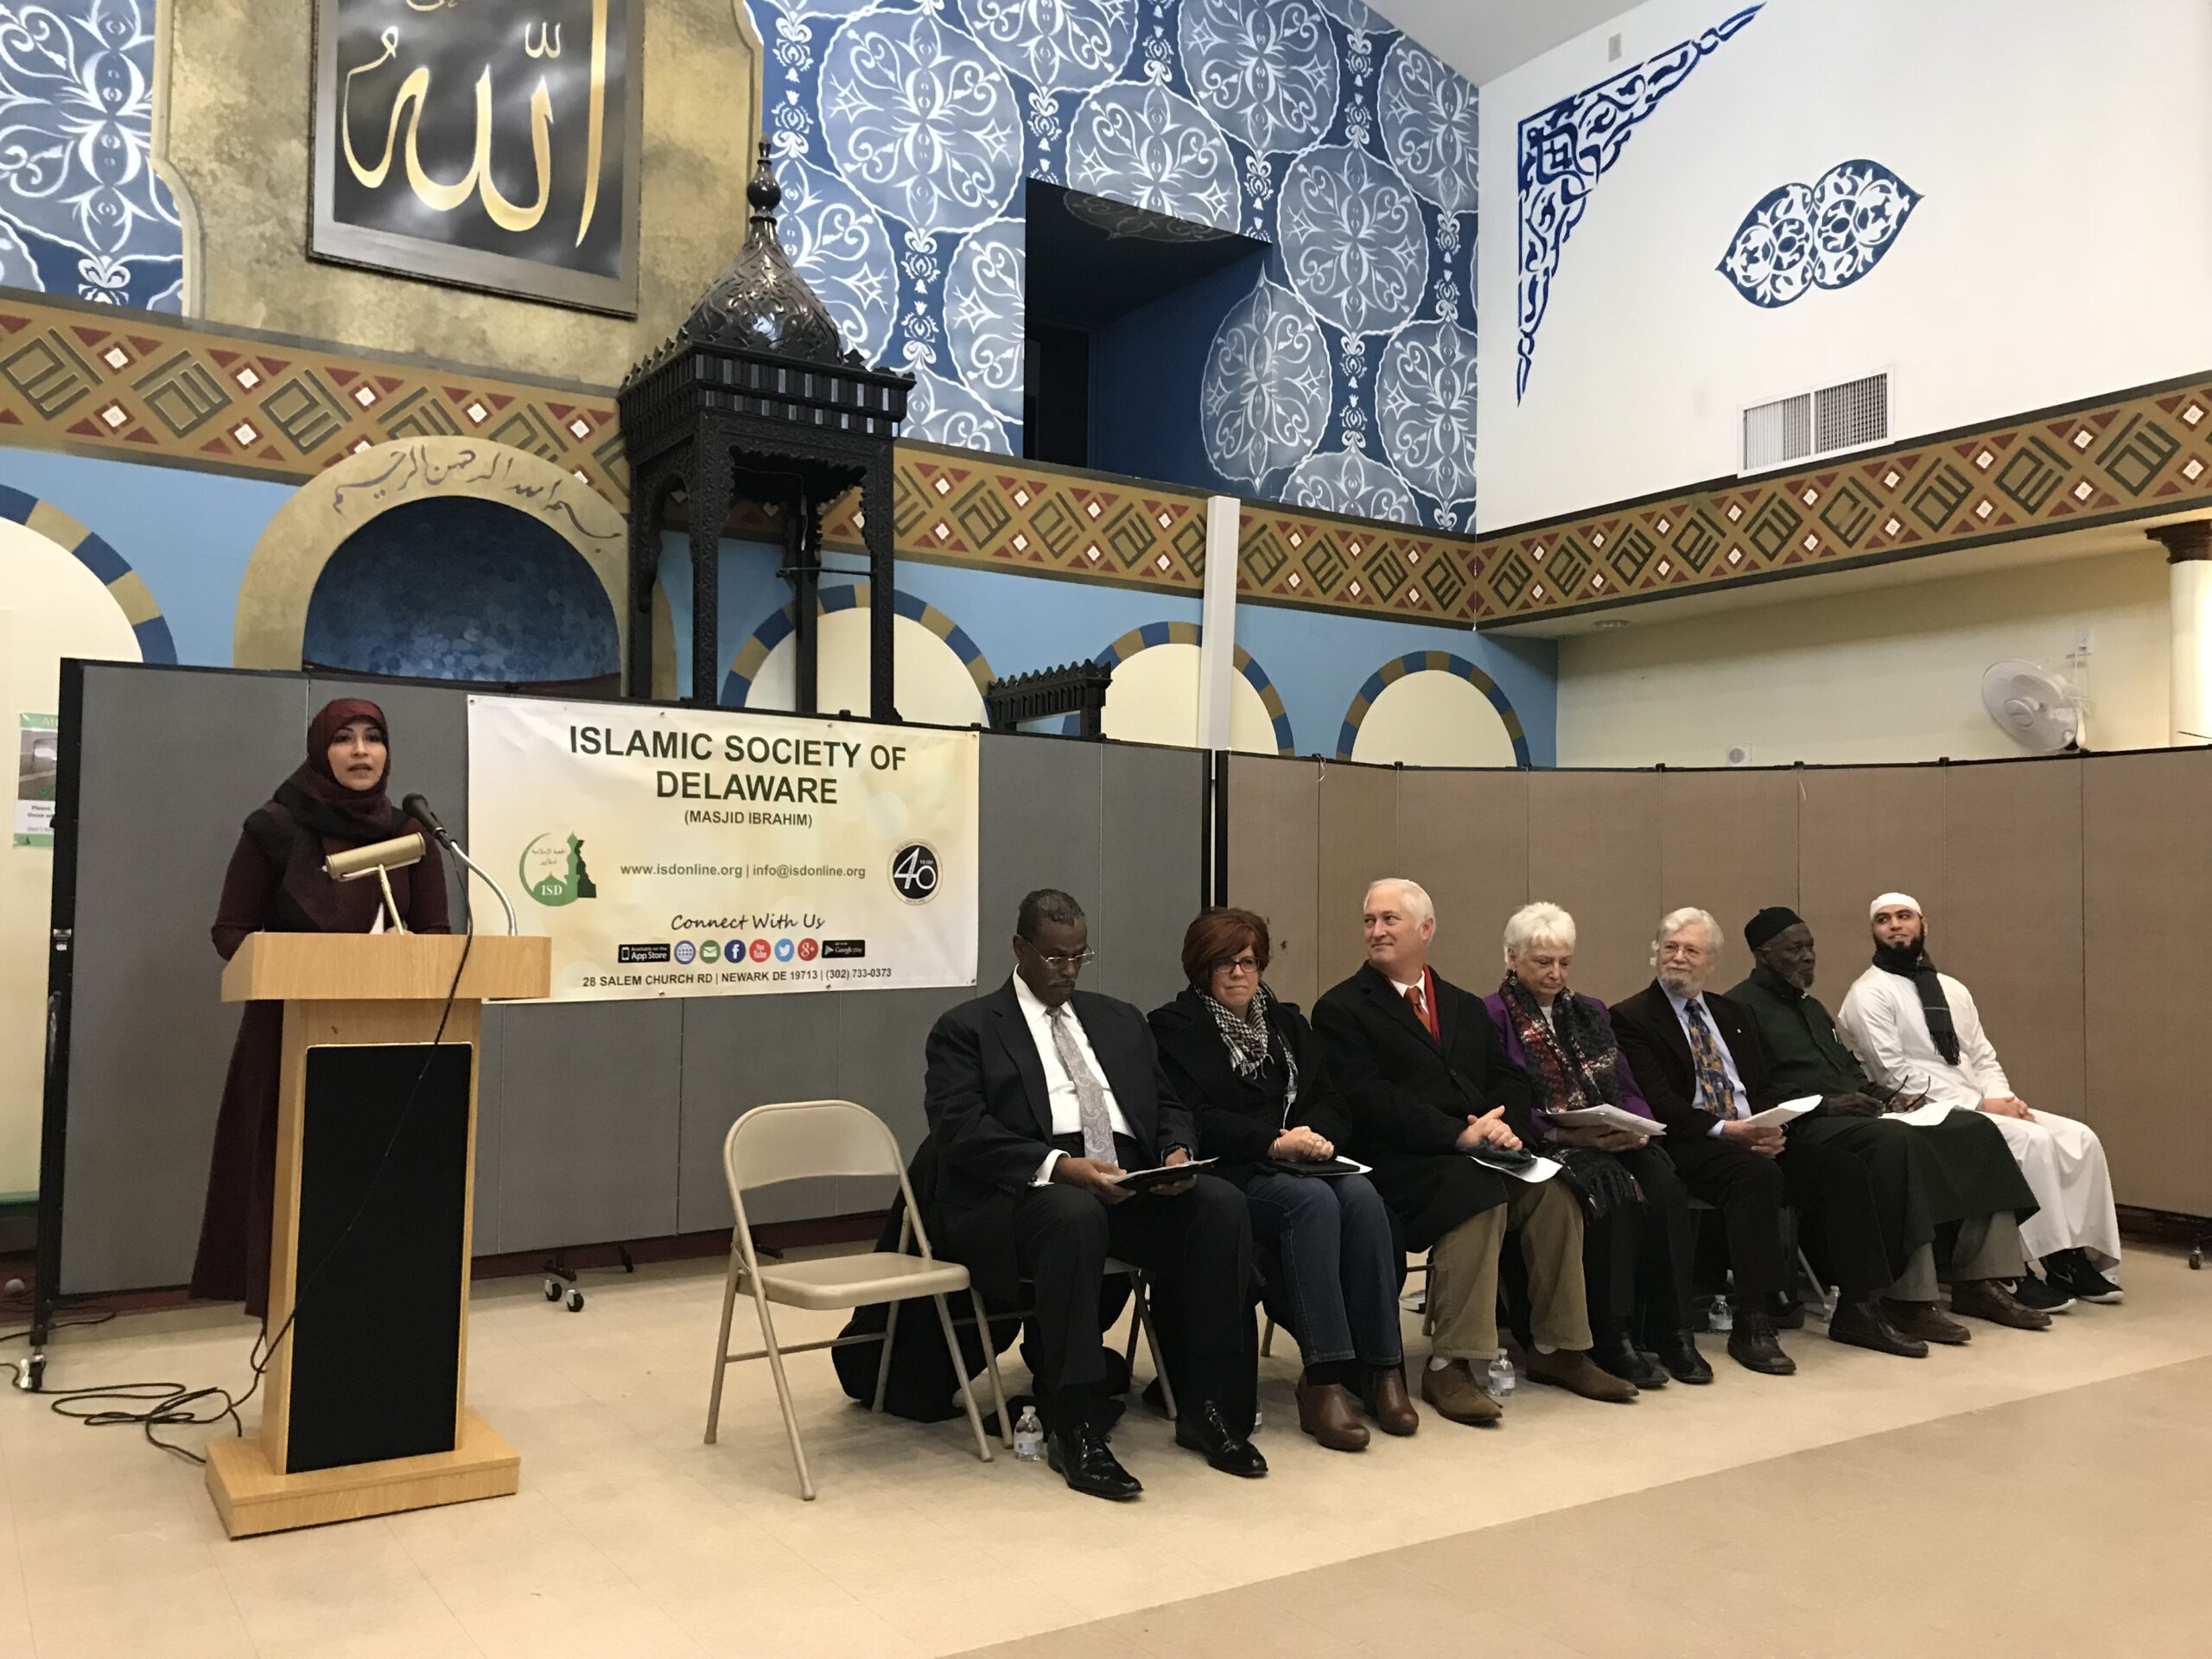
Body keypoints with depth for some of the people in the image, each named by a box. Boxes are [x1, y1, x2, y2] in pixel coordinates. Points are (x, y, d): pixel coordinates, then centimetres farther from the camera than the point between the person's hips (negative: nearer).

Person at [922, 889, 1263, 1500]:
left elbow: (1167, 1107, 21)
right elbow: (961, 1131, -7)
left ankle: (1206, 1410, -13)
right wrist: (1058, 1165, -22)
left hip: (1132, 1184, 5)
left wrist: (1177, 1150, -4)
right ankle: (1075, 1430, -28)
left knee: (1222, 1204, -23)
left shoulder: (1120, 1021, 24)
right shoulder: (966, 1029, 7)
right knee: (1076, 1215, -38)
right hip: (1024, 1193, -5)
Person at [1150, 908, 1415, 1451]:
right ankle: (1322, 1380, -34)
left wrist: (1315, 1135, -9)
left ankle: (1382, 1367, -24)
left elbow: (1334, 1105, 15)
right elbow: (1196, 1121, -7)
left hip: (1304, 1163, 5)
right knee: (1313, 1200, -33)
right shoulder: (1174, 1027, 5)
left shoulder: (1286, 1022, 22)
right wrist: (1275, 1142, -16)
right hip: (1231, 1173, -5)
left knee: (1361, 1195, -27)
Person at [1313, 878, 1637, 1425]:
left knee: (1555, 1194, -20)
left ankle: (1558, 1349, -5)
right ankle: (1449, 1365, -29)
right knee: (1478, 1194, -33)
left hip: (1480, 1151, 6)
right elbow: (1369, 1098, -10)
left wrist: (1506, 1126, -10)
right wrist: (1458, 1134, -19)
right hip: (1399, 1161, -6)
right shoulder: (1340, 1009, 2)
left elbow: (1508, 1079, 14)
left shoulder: (1466, 1008, 23)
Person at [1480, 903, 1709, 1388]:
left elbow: (1626, 1088, 16)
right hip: (1542, 1147, -5)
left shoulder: (1590, 1011, 22)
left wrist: (1637, 1127, -6)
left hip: (1614, 1142, 5)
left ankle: (1671, 1332, -19)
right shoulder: (1492, 1016, 1)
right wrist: (1566, 1135, -19)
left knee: (1666, 1189, -25)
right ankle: (1613, 1339, -24)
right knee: (1615, 1194, -33)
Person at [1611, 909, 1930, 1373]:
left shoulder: (1731, 1014, 22)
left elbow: (1764, 1088, 17)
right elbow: (1657, 1103, -10)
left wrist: (1770, 1125, -6)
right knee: (1758, 1175, -35)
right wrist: (1726, 1129, -20)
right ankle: (1752, 1325, -30)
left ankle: (1859, 1310, -5)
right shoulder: (1631, 1018, 0)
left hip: (1756, 1135, 7)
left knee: (1844, 1170, -13)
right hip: (1690, 1144, -7)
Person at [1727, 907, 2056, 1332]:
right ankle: (1909, 1300, -33)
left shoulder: (1811, 1006, 27)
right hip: (1807, 1128, -9)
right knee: (1894, 1139, -36)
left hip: (1856, 1115, 9)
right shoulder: (1742, 1008, -3)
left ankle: (1979, 1281, -11)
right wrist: (1823, 1104, -18)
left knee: (1976, 1130, -6)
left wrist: (1883, 1099, 7)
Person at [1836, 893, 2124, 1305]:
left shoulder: (1952, 989, 17)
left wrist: (2003, 1097, -8)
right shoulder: (1870, 994, -7)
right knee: (2032, 1141, -26)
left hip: (1982, 1107, 8)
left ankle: (2083, 1255, -10)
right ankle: (2056, 1261, -16)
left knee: (2080, 1139, -10)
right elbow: (1897, 1076, -14)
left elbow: (1982, 1057, 15)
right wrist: (1979, 1104, -16)